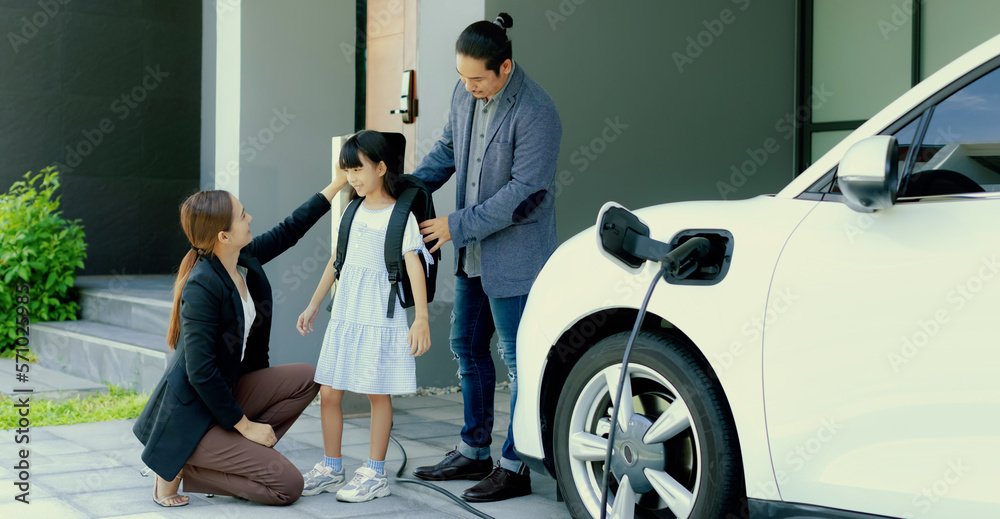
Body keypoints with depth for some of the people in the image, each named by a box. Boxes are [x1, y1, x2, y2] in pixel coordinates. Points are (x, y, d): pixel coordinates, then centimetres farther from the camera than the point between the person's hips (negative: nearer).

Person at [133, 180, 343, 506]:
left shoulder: (245, 259, -1)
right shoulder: (202, 287, -25)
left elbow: (288, 231, 16)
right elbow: (200, 372, -25)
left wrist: (339, 183, 16)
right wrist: (244, 425, -17)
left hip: (226, 391, 9)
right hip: (193, 415, -9)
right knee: (288, 486, -11)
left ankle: (241, 455, 3)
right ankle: (182, 468, -3)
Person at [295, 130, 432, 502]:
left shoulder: (401, 216, -8)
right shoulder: (355, 212, 12)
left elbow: (413, 265, -17)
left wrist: (421, 318, -26)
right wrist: (313, 305, 24)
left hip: (381, 320, -6)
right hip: (344, 318, 6)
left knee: (378, 394, 1)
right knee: (329, 393, 6)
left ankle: (375, 474, 9)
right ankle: (330, 469, 18)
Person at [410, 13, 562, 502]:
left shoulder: (535, 113, -22)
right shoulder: (465, 94, 3)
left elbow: (524, 193, -24)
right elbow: (447, 148, 18)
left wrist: (457, 225, -20)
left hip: (516, 255, -9)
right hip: (473, 254, 9)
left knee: (520, 361, -1)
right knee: (467, 347, 17)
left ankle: (515, 466, 8)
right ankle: (474, 451, 30)